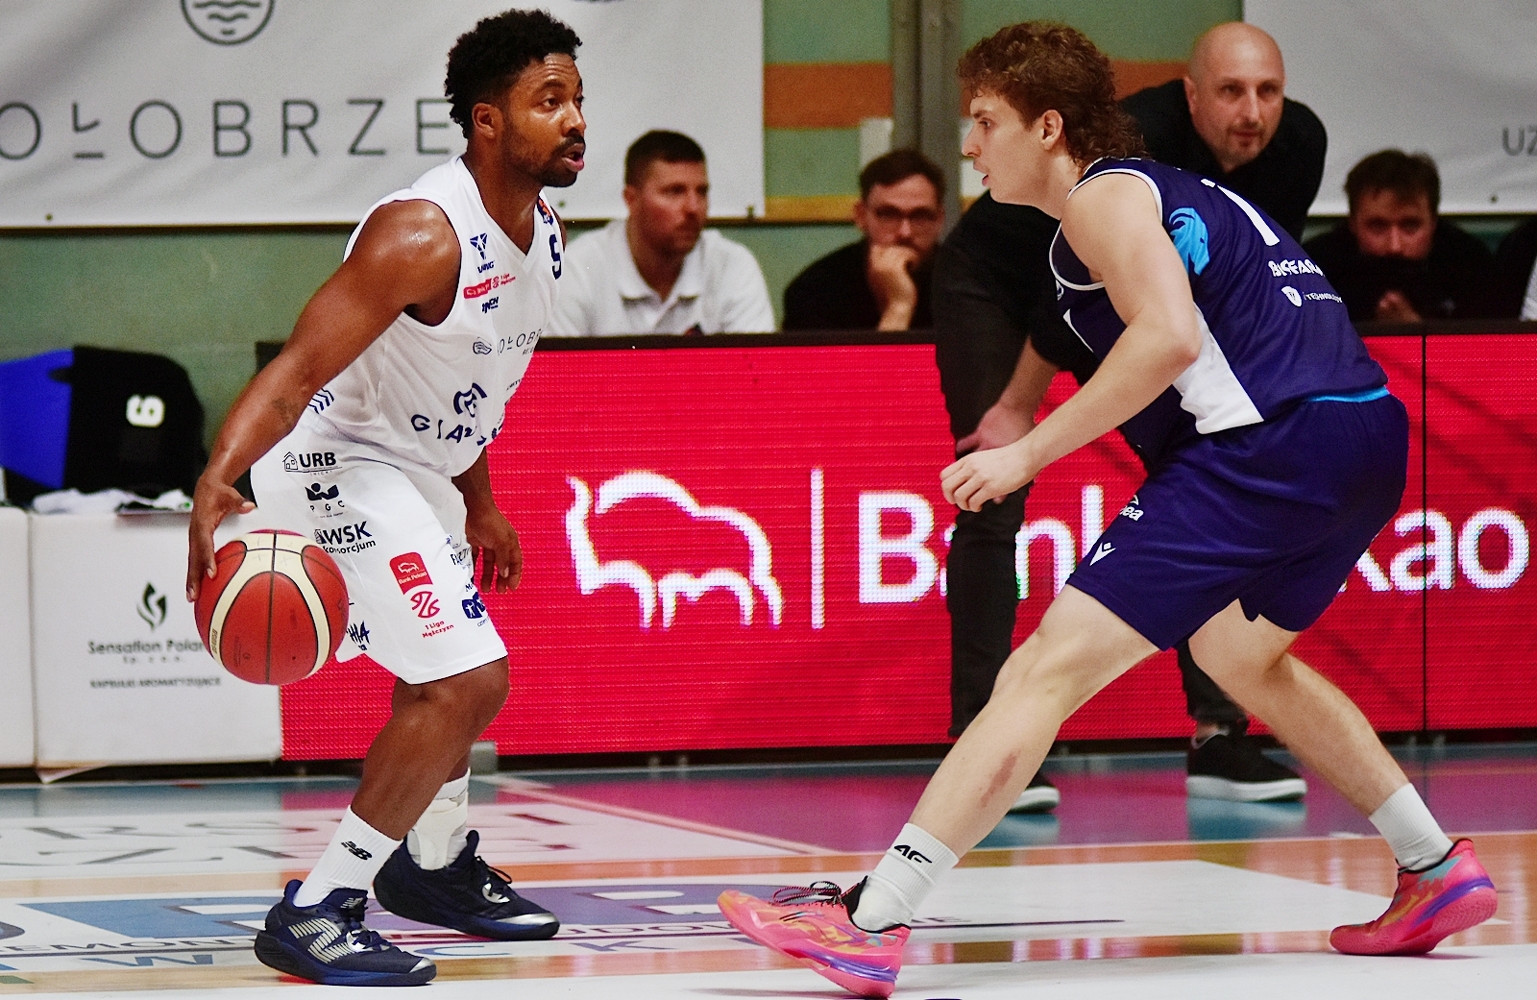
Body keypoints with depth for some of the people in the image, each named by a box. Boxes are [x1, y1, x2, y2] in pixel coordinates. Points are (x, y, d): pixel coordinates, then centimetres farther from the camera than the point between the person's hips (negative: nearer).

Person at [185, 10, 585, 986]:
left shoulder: (542, 235, 1)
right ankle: (315, 912, -14)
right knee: (466, 679, -19)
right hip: (336, 465, -10)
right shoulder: (421, 235, -28)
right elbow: (295, 373, -34)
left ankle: (435, 866, 52)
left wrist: (480, 509, 27)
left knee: (451, 681, 27)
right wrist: (216, 484, -48)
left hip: (416, 467, 10)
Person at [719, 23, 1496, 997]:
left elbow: (1170, 335, -17)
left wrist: (1027, 454, -16)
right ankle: (1437, 871, 33)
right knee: (1242, 652, 35)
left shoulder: (1103, 195, -1)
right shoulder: (1182, 191, 28)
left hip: (1269, 444, -10)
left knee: (1048, 669, -13)